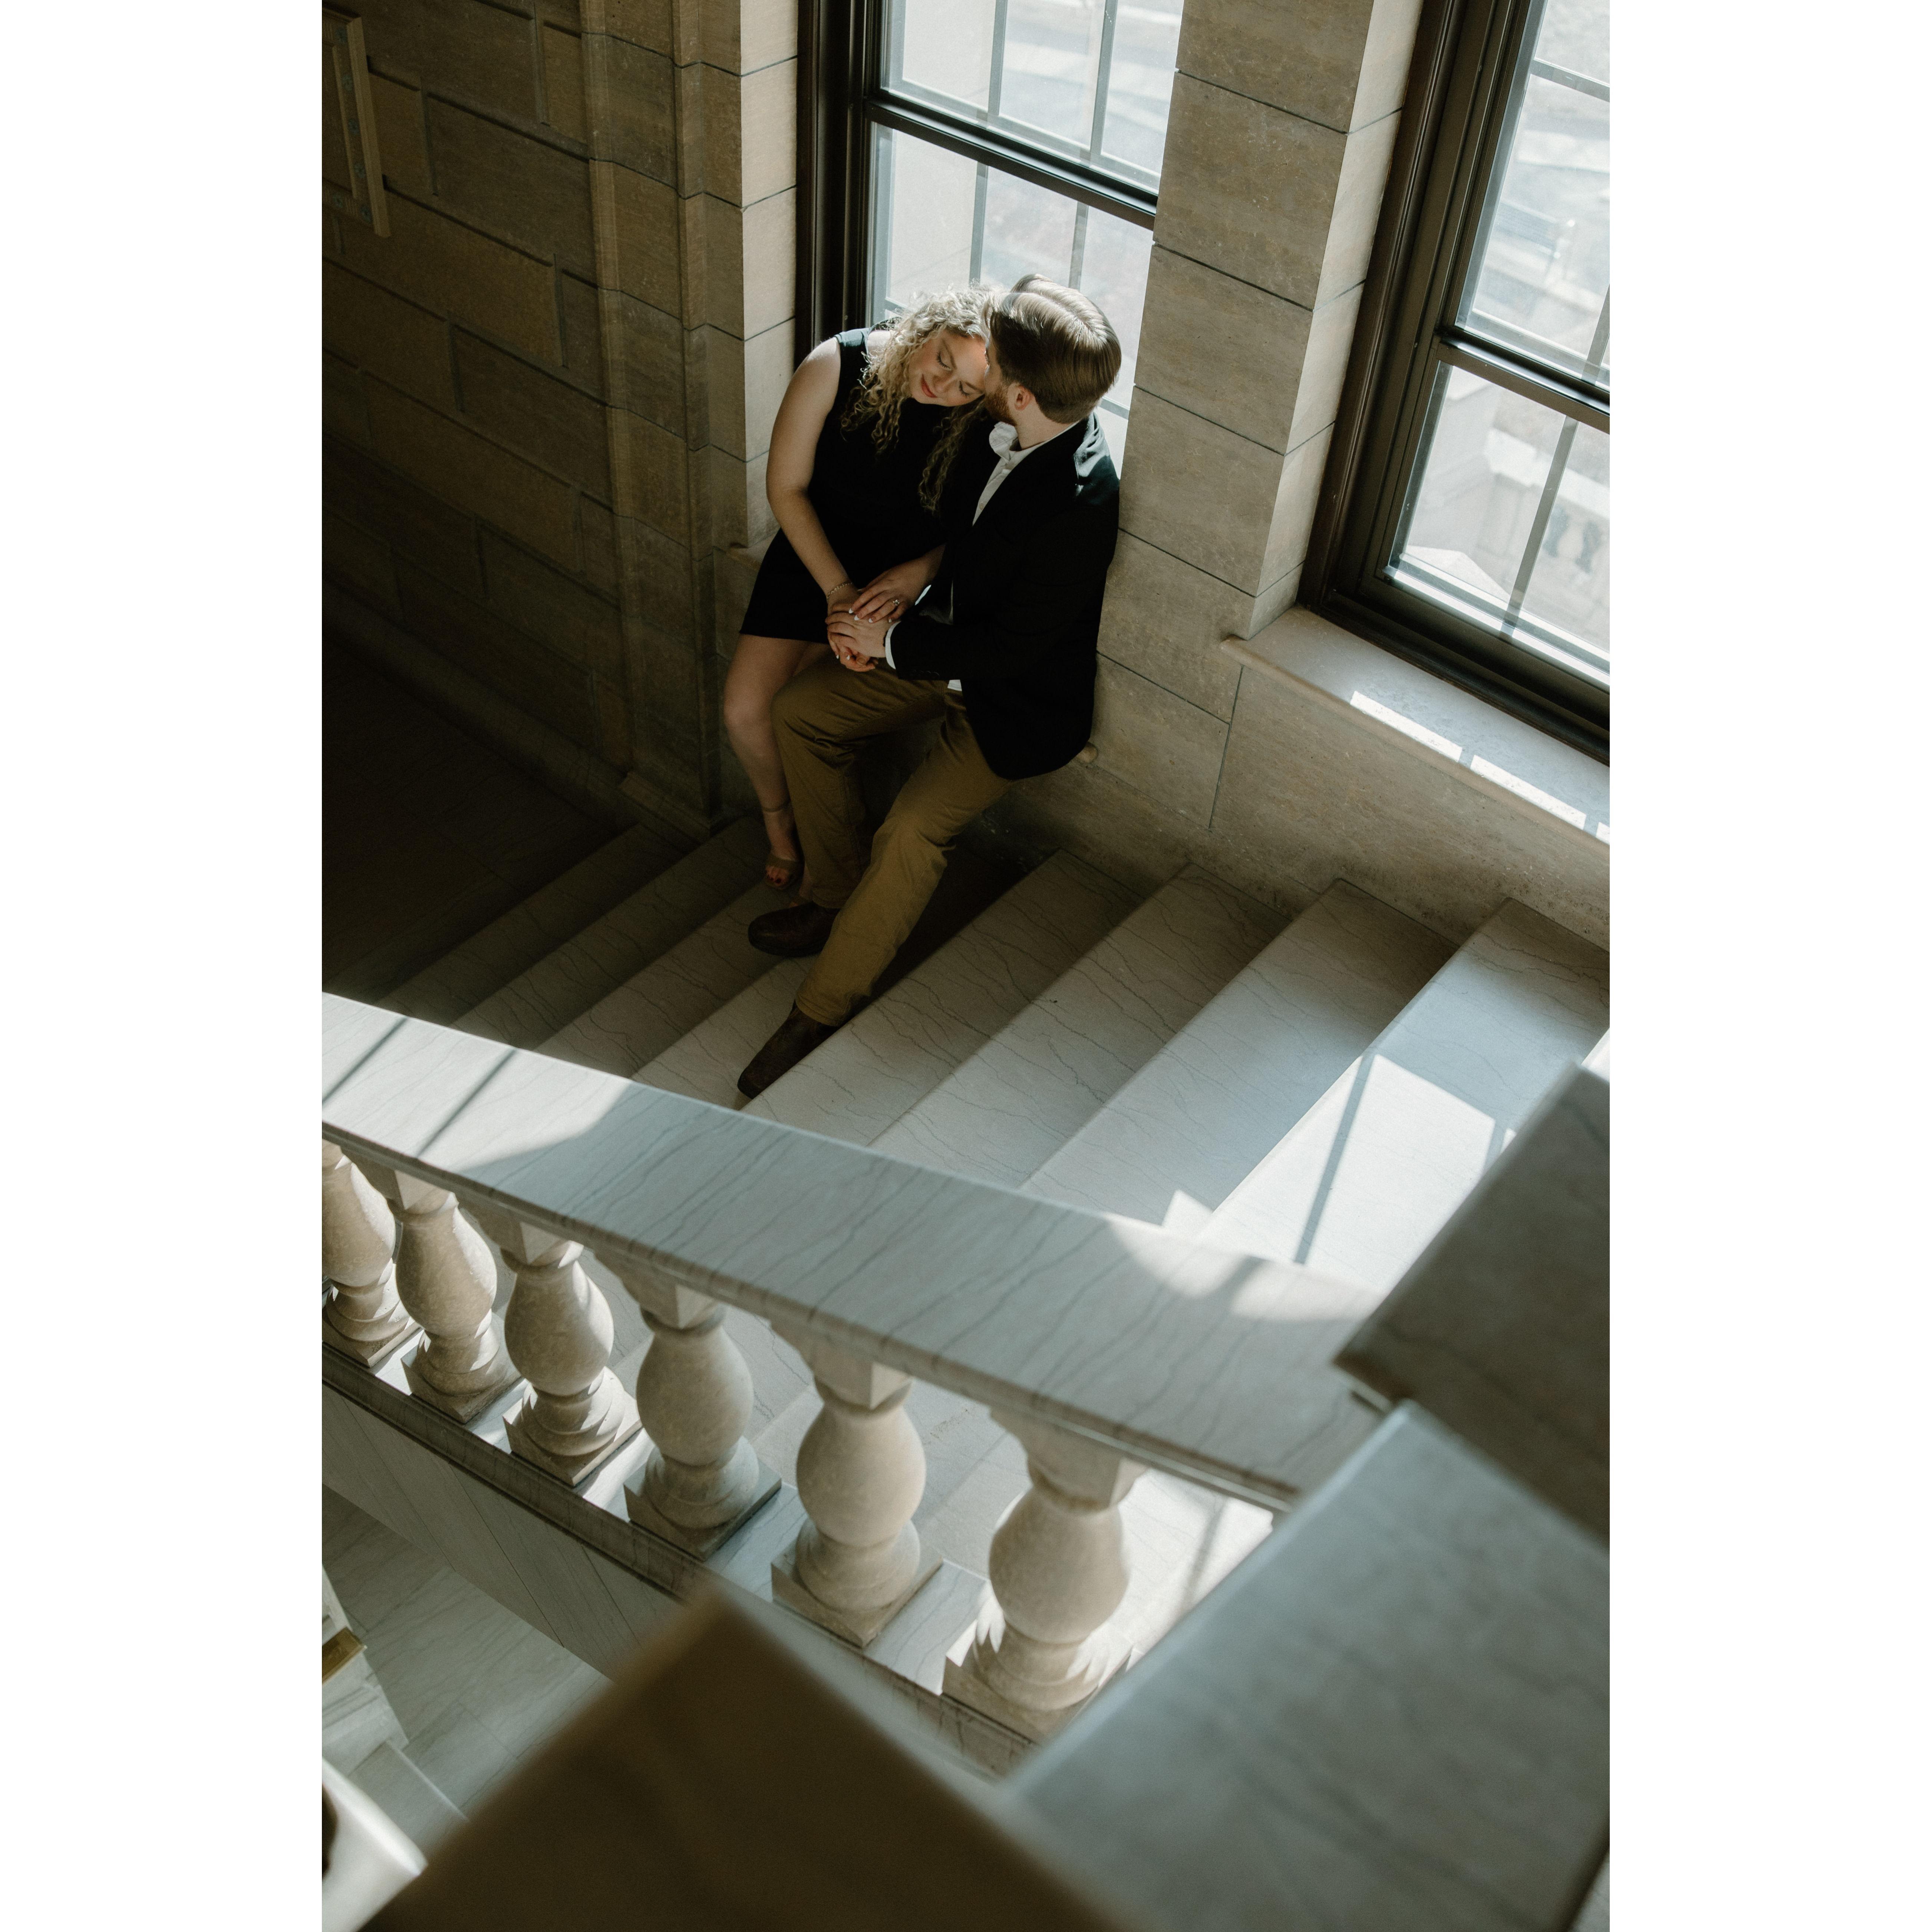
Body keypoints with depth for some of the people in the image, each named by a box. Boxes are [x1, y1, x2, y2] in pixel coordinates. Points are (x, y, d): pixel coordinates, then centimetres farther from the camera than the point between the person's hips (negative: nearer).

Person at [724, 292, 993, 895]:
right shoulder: (837, 365, -18)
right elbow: (787, 487, -12)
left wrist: (920, 573, -26)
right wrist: (838, 589, -17)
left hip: (907, 577, -1)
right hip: (814, 555, 1)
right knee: (745, 709, -12)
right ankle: (778, 817, 20)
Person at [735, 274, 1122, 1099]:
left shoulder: (1079, 508, -35)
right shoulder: (1003, 429, -11)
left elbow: (1009, 648, -27)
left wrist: (890, 643, -16)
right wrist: (892, 604, -7)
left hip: (1017, 698, -8)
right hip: (951, 642, 9)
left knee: (913, 831, -23)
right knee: (799, 713, 5)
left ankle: (821, 1011, -6)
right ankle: (838, 898, 19)